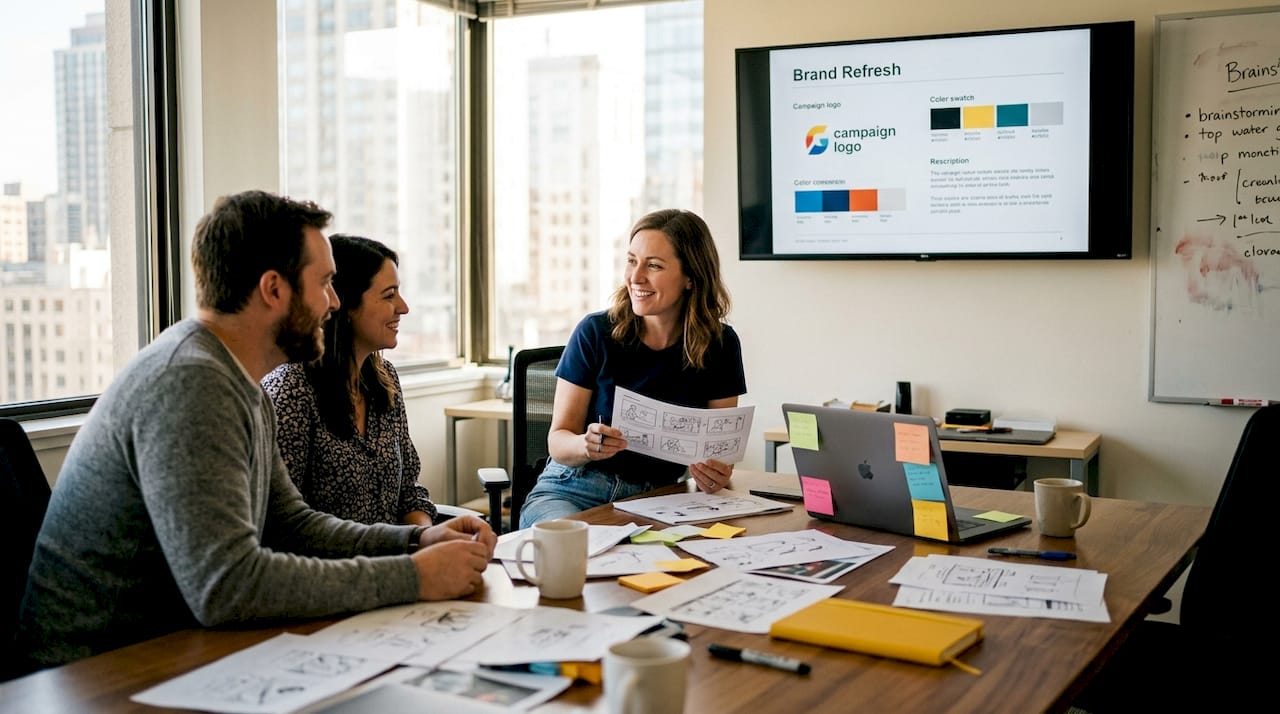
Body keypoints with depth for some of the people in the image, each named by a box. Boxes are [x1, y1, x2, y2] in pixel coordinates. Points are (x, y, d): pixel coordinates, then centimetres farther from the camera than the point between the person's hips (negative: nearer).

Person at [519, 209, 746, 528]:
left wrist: (716, 474, -21)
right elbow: (558, 441, -3)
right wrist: (586, 445, -27)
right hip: (574, 491, -2)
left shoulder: (719, 345, -2)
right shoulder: (595, 333, -7)